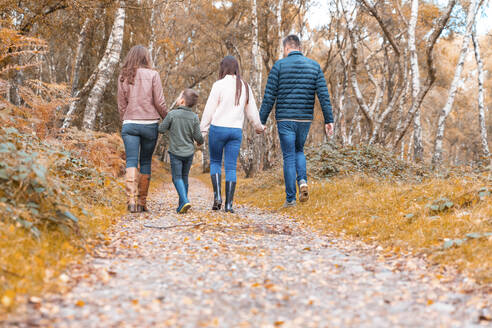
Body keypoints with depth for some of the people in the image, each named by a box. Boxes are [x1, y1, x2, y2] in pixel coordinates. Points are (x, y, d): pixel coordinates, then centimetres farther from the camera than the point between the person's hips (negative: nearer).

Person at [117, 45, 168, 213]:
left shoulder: (123, 77, 5)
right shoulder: (152, 75, -3)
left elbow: (121, 104, 8)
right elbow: (159, 102, -5)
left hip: (130, 124, 1)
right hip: (150, 123, -1)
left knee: (131, 162, -1)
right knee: (146, 162, 9)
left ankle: (131, 199, -18)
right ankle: (142, 202, 12)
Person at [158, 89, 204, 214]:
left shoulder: (172, 114, -14)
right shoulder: (194, 117, -7)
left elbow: (161, 129, -7)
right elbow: (197, 136, -6)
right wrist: (200, 142, 17)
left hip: (176, 152, -3)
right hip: (189, 152, 3)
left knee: (177, 178, 2)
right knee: (184, 177, 16)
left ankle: (184, 201, -17)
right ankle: (181, 204, 20)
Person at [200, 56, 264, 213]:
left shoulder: (219, 85, -6)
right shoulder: (245, 87, 8)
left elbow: (209, 110, -6)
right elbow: (252, 110, 14)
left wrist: (202, 130, 0)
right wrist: (258, 127, 30)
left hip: (218, 128, -3)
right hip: (236, 130, 3)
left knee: (215, 162, 14)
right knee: (231, 167, 5)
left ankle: (217, 196, -1)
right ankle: (229, 204, 3)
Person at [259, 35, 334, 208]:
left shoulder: (279, 66, -3)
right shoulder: (314, 66, 5)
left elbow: (269, 96, -5)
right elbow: (324, 95, -2)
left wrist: (261, 121, 0)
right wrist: (329, 120, -1)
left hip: (285, 119, -3)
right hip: (305, 119, 3)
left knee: (289, 157, 4)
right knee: (299, 150, 23)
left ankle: (290, 198, 4)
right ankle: (302, 181, -2)